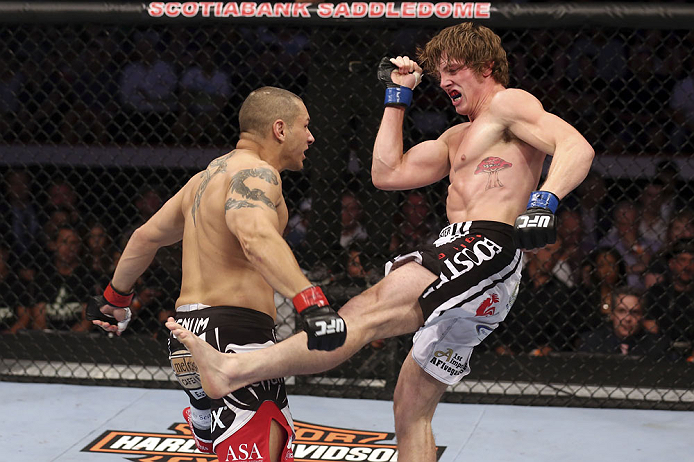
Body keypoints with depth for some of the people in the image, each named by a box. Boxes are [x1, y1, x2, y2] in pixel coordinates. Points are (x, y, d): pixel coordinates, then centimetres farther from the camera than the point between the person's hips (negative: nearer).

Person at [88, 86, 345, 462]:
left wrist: (115, 298, 46)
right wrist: (310, 301, -42)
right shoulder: (255, 172, -9)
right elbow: (256, 238, -30)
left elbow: (147, 237, 33)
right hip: (232, 333, -10)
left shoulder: (207, 176, 22)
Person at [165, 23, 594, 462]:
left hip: (486, 250, -10)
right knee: (411, 410, 8)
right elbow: (388, 173, 28)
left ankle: (234, 370, -40)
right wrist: (398, 95, 28)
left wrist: (544, 202, -28)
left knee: (366, 313, -26)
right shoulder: (457, 137, 33)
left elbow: (577, 147, -11)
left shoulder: (508, 103, 6)